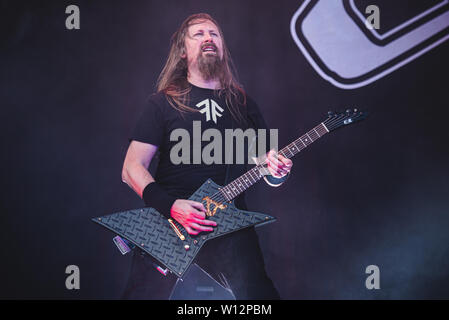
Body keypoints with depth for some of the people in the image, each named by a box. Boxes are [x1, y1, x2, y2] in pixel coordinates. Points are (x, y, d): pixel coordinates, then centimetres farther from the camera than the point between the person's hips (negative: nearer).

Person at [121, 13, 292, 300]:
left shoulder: (243, 104, 16)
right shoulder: (165, 102, 5)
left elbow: (264, 161, 20)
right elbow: (132, 168, 0)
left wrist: (276, 171, -5)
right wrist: (170, 206, -16)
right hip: (168, 221, -2)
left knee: (251, 291, -16)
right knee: (149, 292, -15)